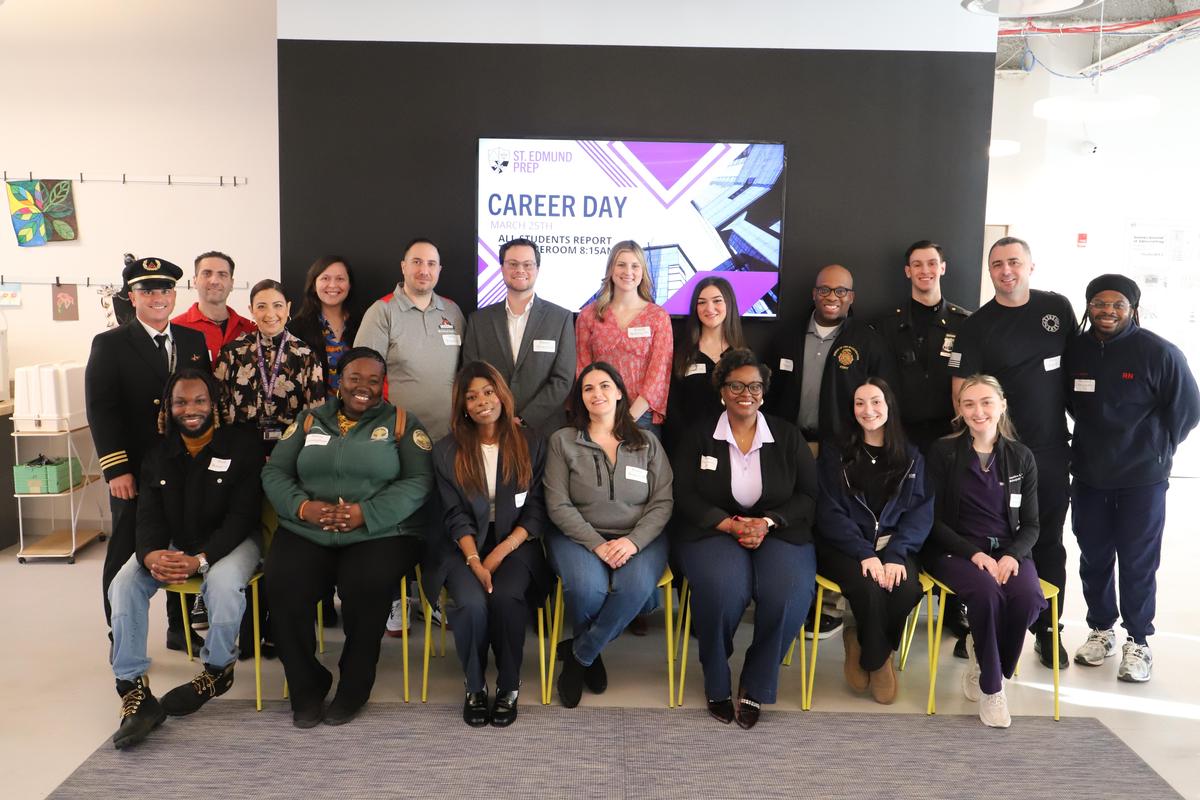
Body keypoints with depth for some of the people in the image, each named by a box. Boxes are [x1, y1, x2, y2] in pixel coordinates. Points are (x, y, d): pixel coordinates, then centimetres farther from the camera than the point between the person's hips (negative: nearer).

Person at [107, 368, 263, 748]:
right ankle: (134, 691, -17)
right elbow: (149, 516, 0)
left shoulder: (241, 444, -9)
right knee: (124, 583, -22)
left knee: (224, 583, -35)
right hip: (173, 544, 5)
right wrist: (151, 555, -25)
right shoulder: (159, 453, 6)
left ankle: (217, 672, -8)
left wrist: (201, 560, -29)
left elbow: (242, 515, -14)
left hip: (229, 542, -4)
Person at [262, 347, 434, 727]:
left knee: (365, 590, -31)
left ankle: (353, 689, -5)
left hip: (380, 533, -2)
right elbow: (274, 472, 11)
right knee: (282, 592, -25)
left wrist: (366, 513, -17)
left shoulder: (402, 423, 8)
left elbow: (418, 482, -4)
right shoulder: (309, 420, 17)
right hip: (306, 533, 3)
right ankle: (306, 688, -1)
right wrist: (303, 507, -10)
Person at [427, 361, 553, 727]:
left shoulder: (532, 444, 4)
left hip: (515, 542, 0)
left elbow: (537, 511, 0)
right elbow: (456, 516, 0)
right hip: (466, 546, 1)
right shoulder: (447, 451, 6)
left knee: (506, 597, -30)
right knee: (471, 602, -28)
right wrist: (474, 561, -17)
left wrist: (500, 553, -13)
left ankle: (509, 686, -8)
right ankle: (475, 686, -4)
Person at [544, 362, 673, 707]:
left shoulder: (647, 442, 10)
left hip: (639, 538, 1)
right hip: (578, 536, -1)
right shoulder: (562, 441, 5)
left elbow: (663, 502, 2)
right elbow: (558, 505, -3)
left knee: (634, 587, -32)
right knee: (588, 588, -33)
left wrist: (632, 542, -16)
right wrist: (598, 545, -15)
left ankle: (578, 653, -6)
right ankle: (591, 654, 5)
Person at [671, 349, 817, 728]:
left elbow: (809, 493, 6)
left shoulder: (787, 436, 11)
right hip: (713, 529, -1)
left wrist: (768, 522, -11)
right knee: (724, 589, -34)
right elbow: (684, 496, -1)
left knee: (791, 591, -30)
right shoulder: (699, 437, 6)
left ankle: (755, 685, -5)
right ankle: (716, 683, -5)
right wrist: (731, 525, -14)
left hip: (778, 530, 2)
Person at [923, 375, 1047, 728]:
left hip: (1007, 550, 3)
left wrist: (1012, 555, -13)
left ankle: (983, 666, -1)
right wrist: (974, 554, -18)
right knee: (987, 592, -33)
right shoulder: (943, 452, -1)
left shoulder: (1022, 457, 8)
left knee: (1028, 597, -29)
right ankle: (991, 687, -10)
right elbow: (933, 520, -4)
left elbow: (1030, 524, 9)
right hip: (955, 549, -3)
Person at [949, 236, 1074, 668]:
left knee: (1048, 542, 11)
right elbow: (961, 390, -7)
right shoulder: (976, 326, -4)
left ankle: (1047, 631, 24)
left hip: (1050, 449, 2)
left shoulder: (1058, 308, 4)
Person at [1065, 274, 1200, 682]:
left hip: (1142, 479, -4)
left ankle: (1138, 641, 21)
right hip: (1088, 475, 4)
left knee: (1138, 562, 5)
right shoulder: (1075, 349, -1)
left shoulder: (1159, 352, -12)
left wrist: (1156, 448, 3)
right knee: (1093, 557, 13)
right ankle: (1101, 629, 31)